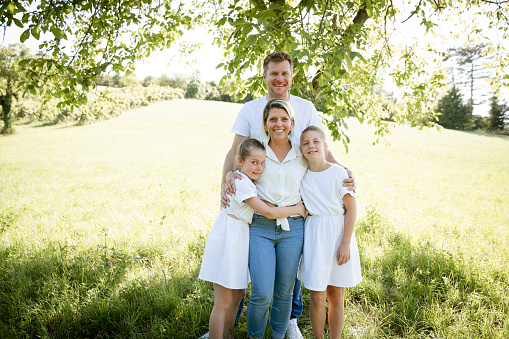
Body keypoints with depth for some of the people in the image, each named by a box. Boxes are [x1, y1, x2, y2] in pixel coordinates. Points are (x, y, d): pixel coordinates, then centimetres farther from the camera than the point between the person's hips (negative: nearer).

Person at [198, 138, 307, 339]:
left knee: (238, 294, 18)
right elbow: (268, 212, -17)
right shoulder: (242, 184, -18)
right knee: (223, 302, -4)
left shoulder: (247, 182, 11)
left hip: (239, 237, 10)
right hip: (227, 238, -10)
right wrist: (297, 209, -6)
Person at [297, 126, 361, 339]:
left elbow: (351, 210, -6)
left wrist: (345, 244, -10)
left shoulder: (339, 173, -7)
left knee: (336, 296, 10)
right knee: (317, 299, 1)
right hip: (314, 238, 1)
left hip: (338, 234, -1)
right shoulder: (300, 176, 2)